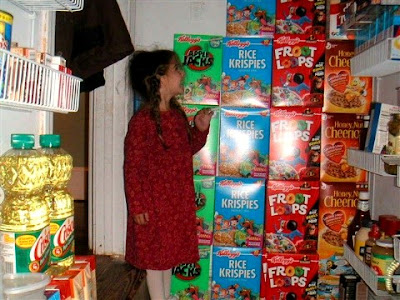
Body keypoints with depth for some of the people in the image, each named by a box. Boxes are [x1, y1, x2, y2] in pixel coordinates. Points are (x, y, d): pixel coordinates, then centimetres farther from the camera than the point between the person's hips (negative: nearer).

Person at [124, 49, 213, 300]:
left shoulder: (178, 114, 5)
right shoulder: (142, 121, -19)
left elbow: (188, 149, 16)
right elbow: (132, 167, -17)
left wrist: (200, 129, -2)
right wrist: (137, 206, -16)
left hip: (179, 201, 8)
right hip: (153, 203, -7)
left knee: (169, 255, 20)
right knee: (154, 256, 8)